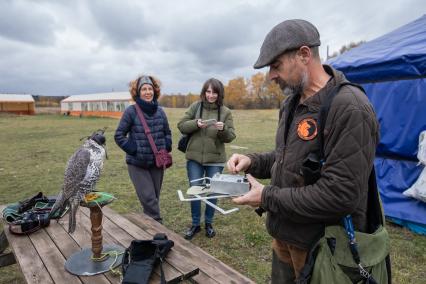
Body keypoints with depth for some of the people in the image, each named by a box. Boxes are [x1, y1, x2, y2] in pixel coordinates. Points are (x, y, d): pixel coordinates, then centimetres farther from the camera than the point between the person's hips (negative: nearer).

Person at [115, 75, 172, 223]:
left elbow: (167, 133, 15)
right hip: (137, 163, -4)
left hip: (157, 162, 4)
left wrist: (166, 150, 2)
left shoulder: (160, 111, 2)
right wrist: (133, 150, -13)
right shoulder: (131, 111, -10)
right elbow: (119, 135, -6)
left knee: (155, 197, 15)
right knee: (148, 198, -6)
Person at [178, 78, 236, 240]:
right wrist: (196, 123, -19)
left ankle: (209, 224, 31)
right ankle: (195, 224, 26)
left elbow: (230, 137, -3)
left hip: (215, 160, 0)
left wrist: (223, 129, -24)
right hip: (194, 158, 0)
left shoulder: (225, 112, -1)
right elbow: (181, 126, -1)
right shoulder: (195, 107, 0)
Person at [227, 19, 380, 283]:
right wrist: (253, 161, -3)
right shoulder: (291, 104, 6)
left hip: (321, 247, -7)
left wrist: (268, 197, -20)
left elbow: (340, 195, -27)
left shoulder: (350, 109, -23)